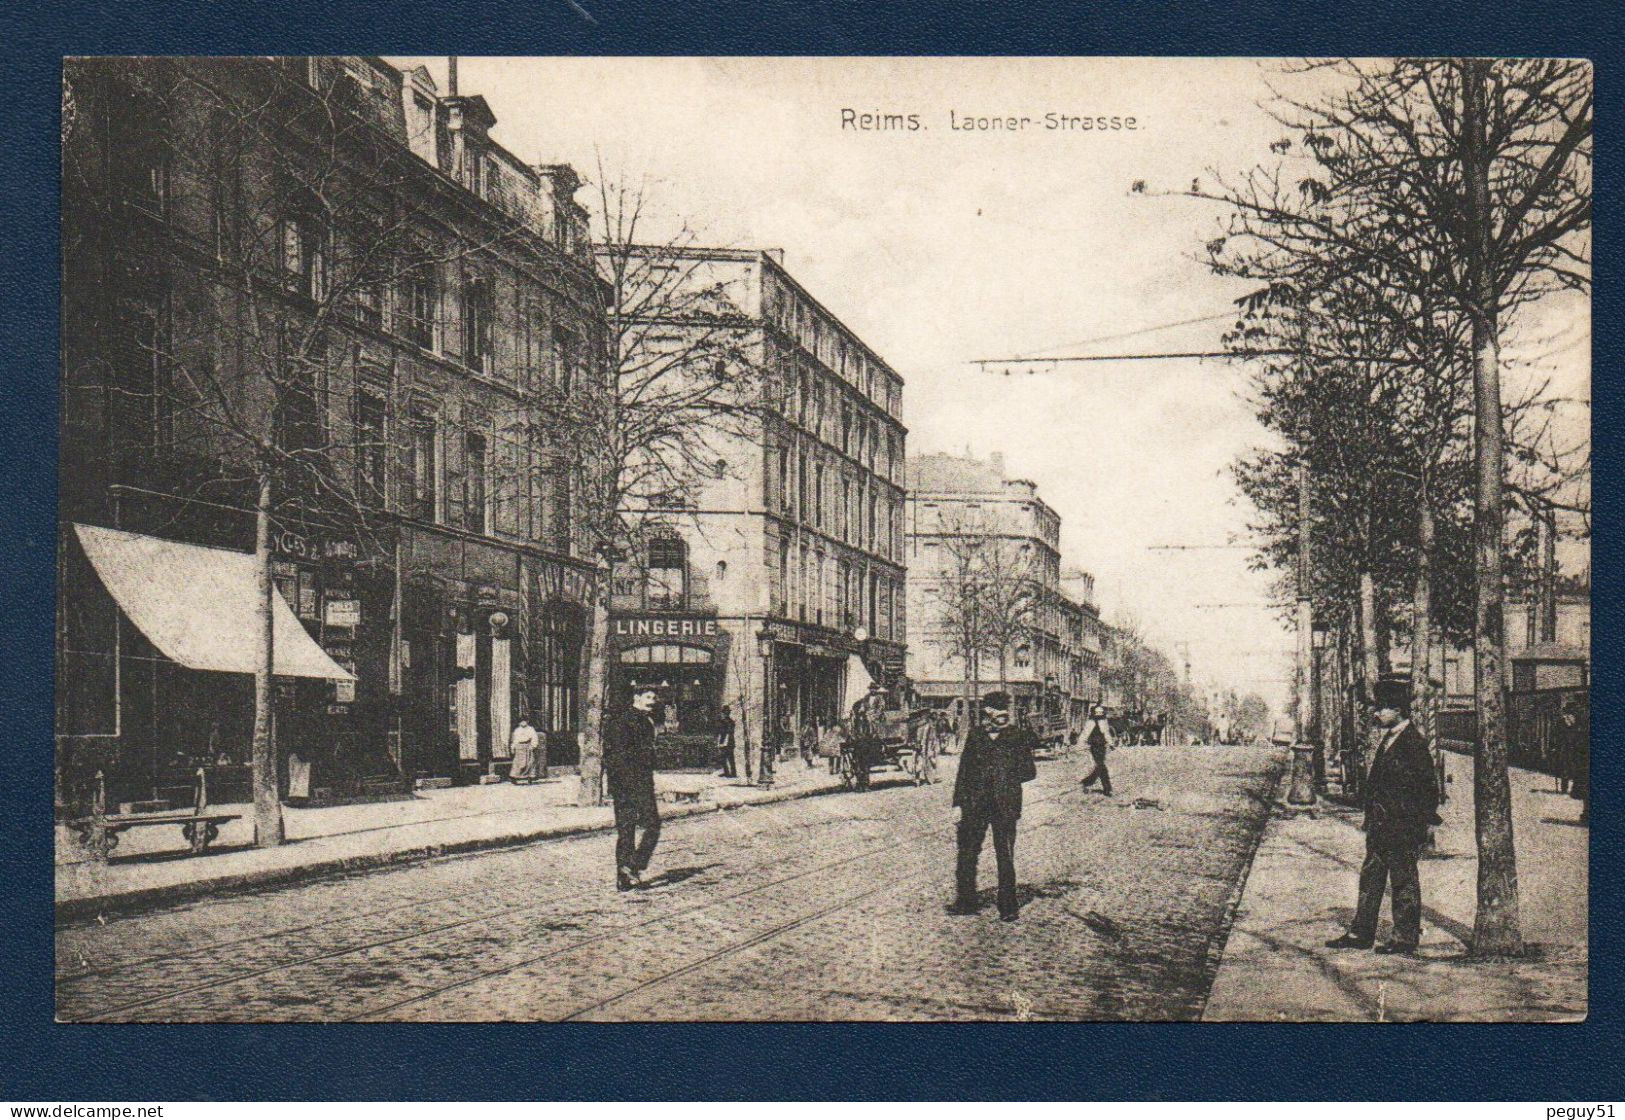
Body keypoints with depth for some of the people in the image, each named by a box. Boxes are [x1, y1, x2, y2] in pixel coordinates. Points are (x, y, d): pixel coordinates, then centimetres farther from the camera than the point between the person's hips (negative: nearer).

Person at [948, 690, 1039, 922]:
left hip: (1004, 807, -3)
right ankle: (966, 901, 19)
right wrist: (959, 803, 5)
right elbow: (964, 772, 9)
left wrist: (1006, 777, -9)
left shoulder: (1018, 738, 1)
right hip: (975, 805, 3)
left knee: (1005, 857, 0)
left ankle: (1008, 906, 10)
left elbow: (1029, 772, 3)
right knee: (967, 853, 6)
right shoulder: (975, 737, 7)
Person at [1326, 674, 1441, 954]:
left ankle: (1406, 937, 10)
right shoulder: (1385, 738, 13)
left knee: (1403, 880, 1)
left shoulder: (1413, 742, -15)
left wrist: (1422, 822, -12)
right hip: (1380, 824, 9)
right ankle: (1361, 933, 18)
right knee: (1370, 876, 11)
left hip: (1402, 826, -9)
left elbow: (1427, 786, -14)